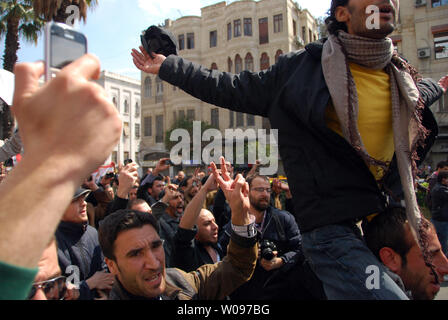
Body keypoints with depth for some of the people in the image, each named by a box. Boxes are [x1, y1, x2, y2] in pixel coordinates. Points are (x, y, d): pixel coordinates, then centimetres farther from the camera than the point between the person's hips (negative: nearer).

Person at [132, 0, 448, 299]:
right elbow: (233, 89, 1)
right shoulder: (301, 68, -5)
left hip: (393, 215, 7)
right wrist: (166, 66, 5)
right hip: (334, 224, -6)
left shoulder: (400, 75, 11)